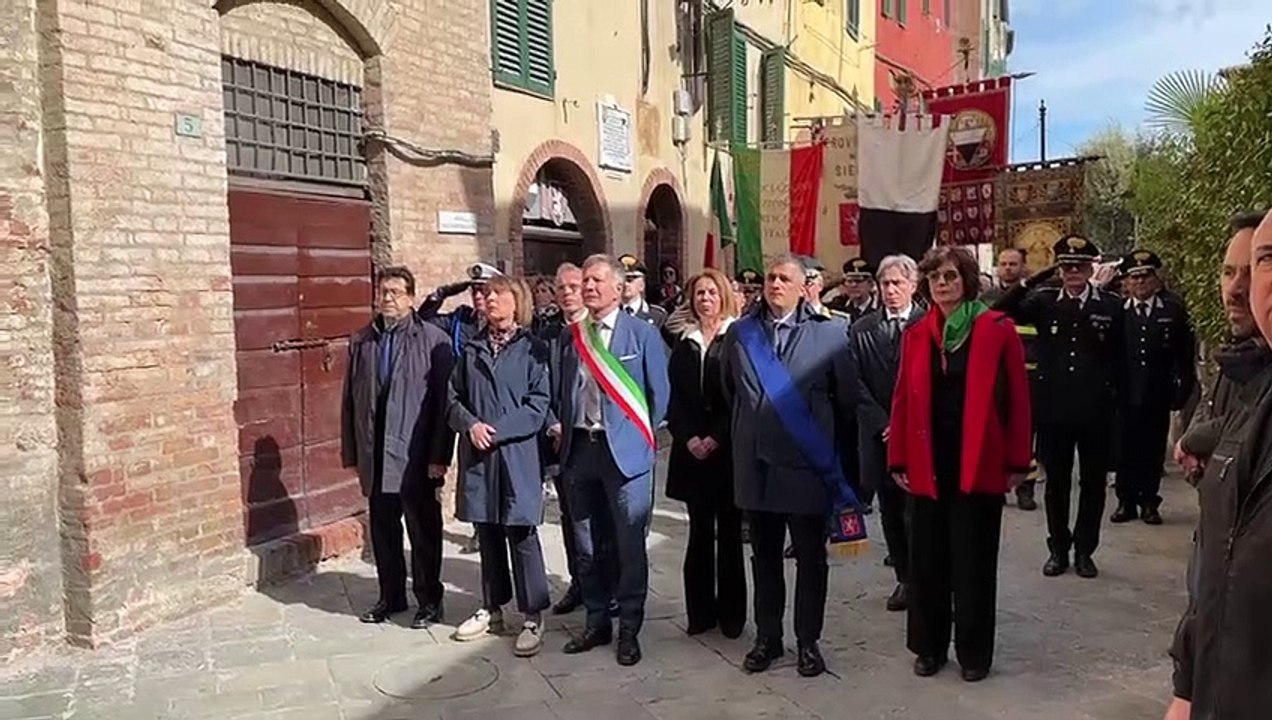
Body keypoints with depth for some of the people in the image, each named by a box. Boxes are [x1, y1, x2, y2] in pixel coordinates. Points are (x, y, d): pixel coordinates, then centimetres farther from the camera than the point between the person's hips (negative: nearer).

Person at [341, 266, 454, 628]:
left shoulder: (433, 340, -6)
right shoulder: (361, 342, 9)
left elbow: (444, 401, -9)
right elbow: (350, 400, 11)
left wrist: (439, 455, -12)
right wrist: (351, 451, 8)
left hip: (415, 455, -4)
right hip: (375, 455, 5)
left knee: (423, 530, 7)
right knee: (382, 528, 14)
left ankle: (429, 600, 22)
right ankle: (391, 596, 30)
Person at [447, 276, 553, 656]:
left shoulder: (532, 349, -1)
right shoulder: (472, 349, 12)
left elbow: (538, 404, -7)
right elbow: (452, 397, 10)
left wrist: (496, 429, -14)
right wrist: (470, 424, -9)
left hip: (516, 454, -4)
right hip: (477, 457, 4)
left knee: (521, 535, -2)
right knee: (487, 534, 13)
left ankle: (533, 618, 8)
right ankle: (492, 609, 26)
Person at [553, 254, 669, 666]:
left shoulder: (642, 333, -2)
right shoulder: (572, 335, 9)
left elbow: (659, 393, 0)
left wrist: (644, 439, 2)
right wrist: (563, 430, 7)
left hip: (625, 450, -4)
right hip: (579, 448, 4)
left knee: (630, 546, 3)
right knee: (586, 546, 12)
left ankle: (629, 630, 16)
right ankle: (597, 623, 27)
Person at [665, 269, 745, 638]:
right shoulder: (684, 343, 11)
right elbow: (675, 397, 7)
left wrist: (717, 438, -14)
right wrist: (688, 438, -6)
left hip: (728, 448, -3)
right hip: (692, 450, 4)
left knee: (729, 532, 3)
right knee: (700, 532, 7)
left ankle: (731, 612, 13)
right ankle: (701, 610, 15)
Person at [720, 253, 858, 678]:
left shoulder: (830, 332, -6)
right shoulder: (739, 333, 4)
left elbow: (847, 397, -1)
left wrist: (825, 437, 5)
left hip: (806, 464, -3)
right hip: (756, 464, 3)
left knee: (810, 559, 10)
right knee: (764, 557, 15)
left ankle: (808, 641, 25)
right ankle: (767, 638, 29)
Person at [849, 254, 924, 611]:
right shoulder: (861, 330, 6)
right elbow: (857, 384, 2)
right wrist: (883, 424, -6)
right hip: (879, 435, 3)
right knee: (890, 512, 10)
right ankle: (905, 578, 23)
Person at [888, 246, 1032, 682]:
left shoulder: (998, 329, -4)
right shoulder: (916, 335, 6)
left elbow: (1017, 399, -4)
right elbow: (903, 400, 6)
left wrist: (1017, 462, -6)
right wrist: (899, 459, 3)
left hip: (979, 464, -3)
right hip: (928, 464, 3)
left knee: (974, 561, 7)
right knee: (927, 559, 11)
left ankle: (974, 651, 22)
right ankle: (929, 645, 26)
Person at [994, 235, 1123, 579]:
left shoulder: (1111, 306, 0)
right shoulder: (1044, 302, 2)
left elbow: (1119, 359, 2)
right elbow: (1001, 313, -11)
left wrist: (1115, 399, -2)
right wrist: (1035, 280, -17)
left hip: (1095, 411, 0)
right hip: (1054, 409, 1)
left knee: (1092, 482, 9)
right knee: (1056, 482, 10)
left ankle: (1084, 550, 23)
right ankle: (1058, 548, 23)